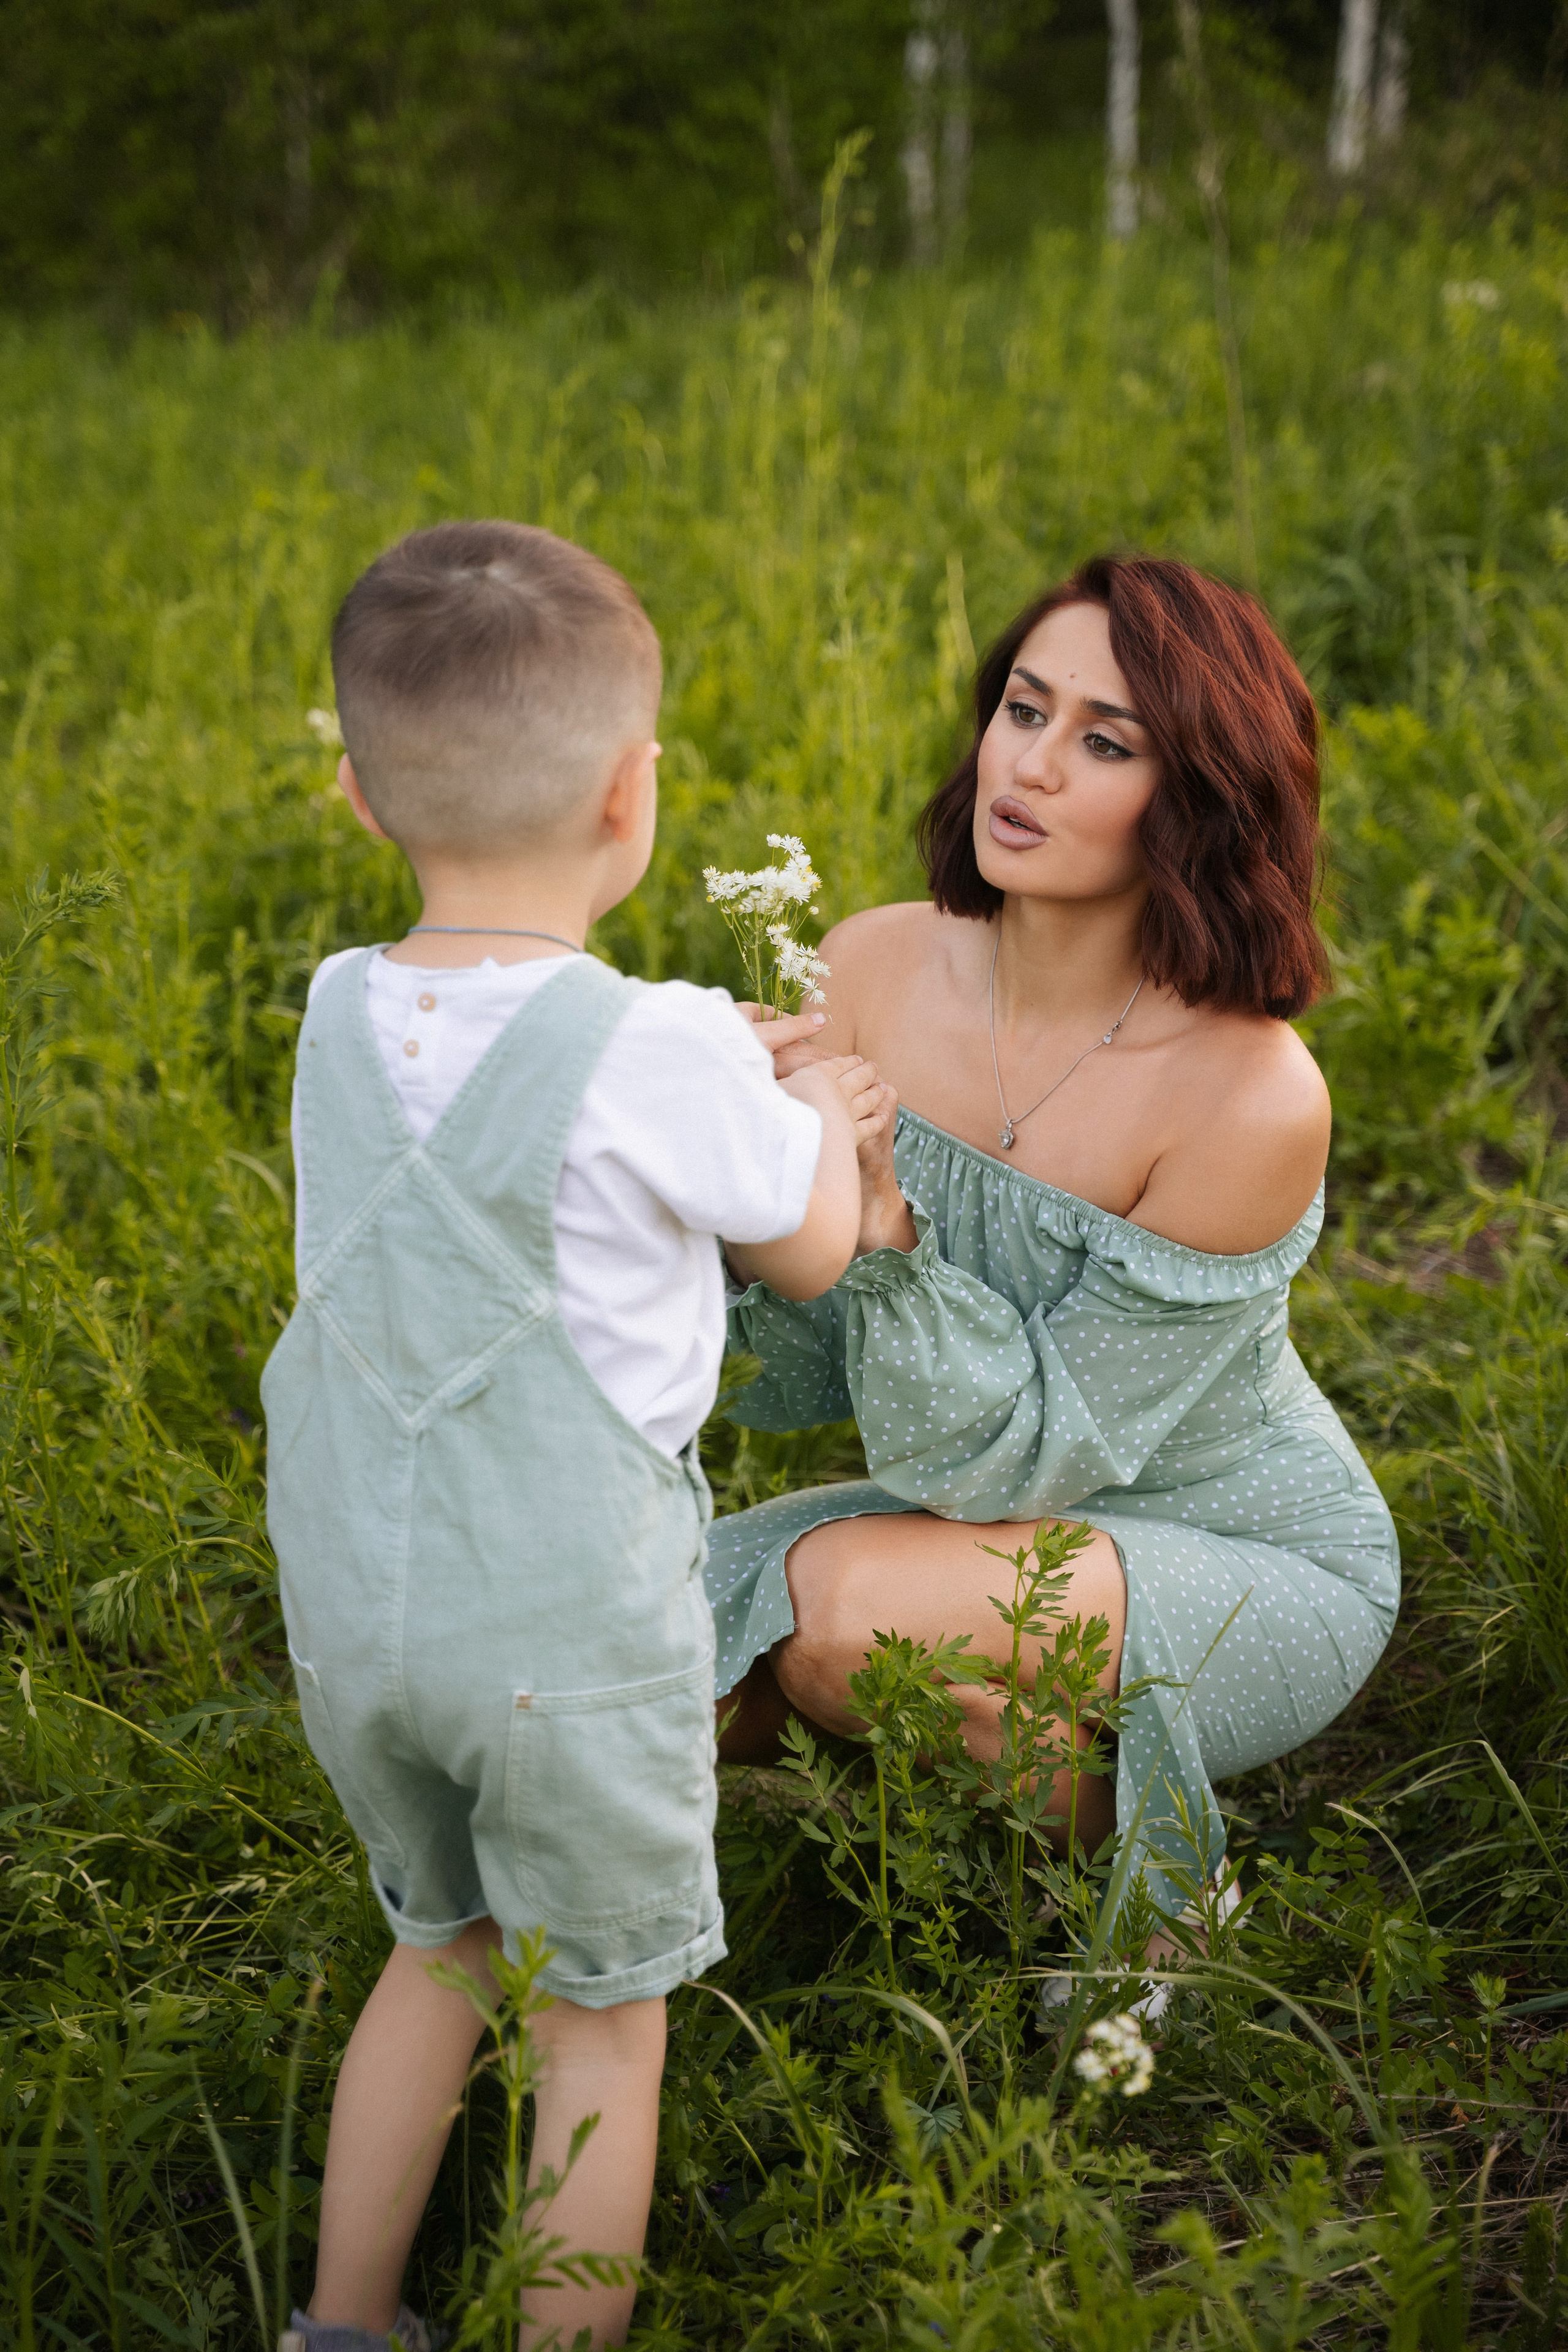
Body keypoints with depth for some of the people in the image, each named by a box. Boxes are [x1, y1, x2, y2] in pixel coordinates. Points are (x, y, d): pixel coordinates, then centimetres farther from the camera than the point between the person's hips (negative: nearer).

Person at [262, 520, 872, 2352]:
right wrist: (816, 1115, 19)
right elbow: (807, 1250, -1)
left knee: (436, 1949, 26)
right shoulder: (657, 1052, -18)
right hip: (565, 1622, -6)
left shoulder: (339, 1017, -1)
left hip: (348, 1600, 6)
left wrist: (767, 1113, 18)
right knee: (604, 2015, 14)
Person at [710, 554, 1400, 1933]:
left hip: (1251, 1573, -5)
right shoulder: (873, 970, -13)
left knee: (847, 1605, -29)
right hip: (993, 1525, 5)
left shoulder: (1254, 1098, -28)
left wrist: (882, 1221, -37)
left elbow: (1031, 1455, -23)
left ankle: (1136, 1872, 1)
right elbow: (797, 1388, -8)